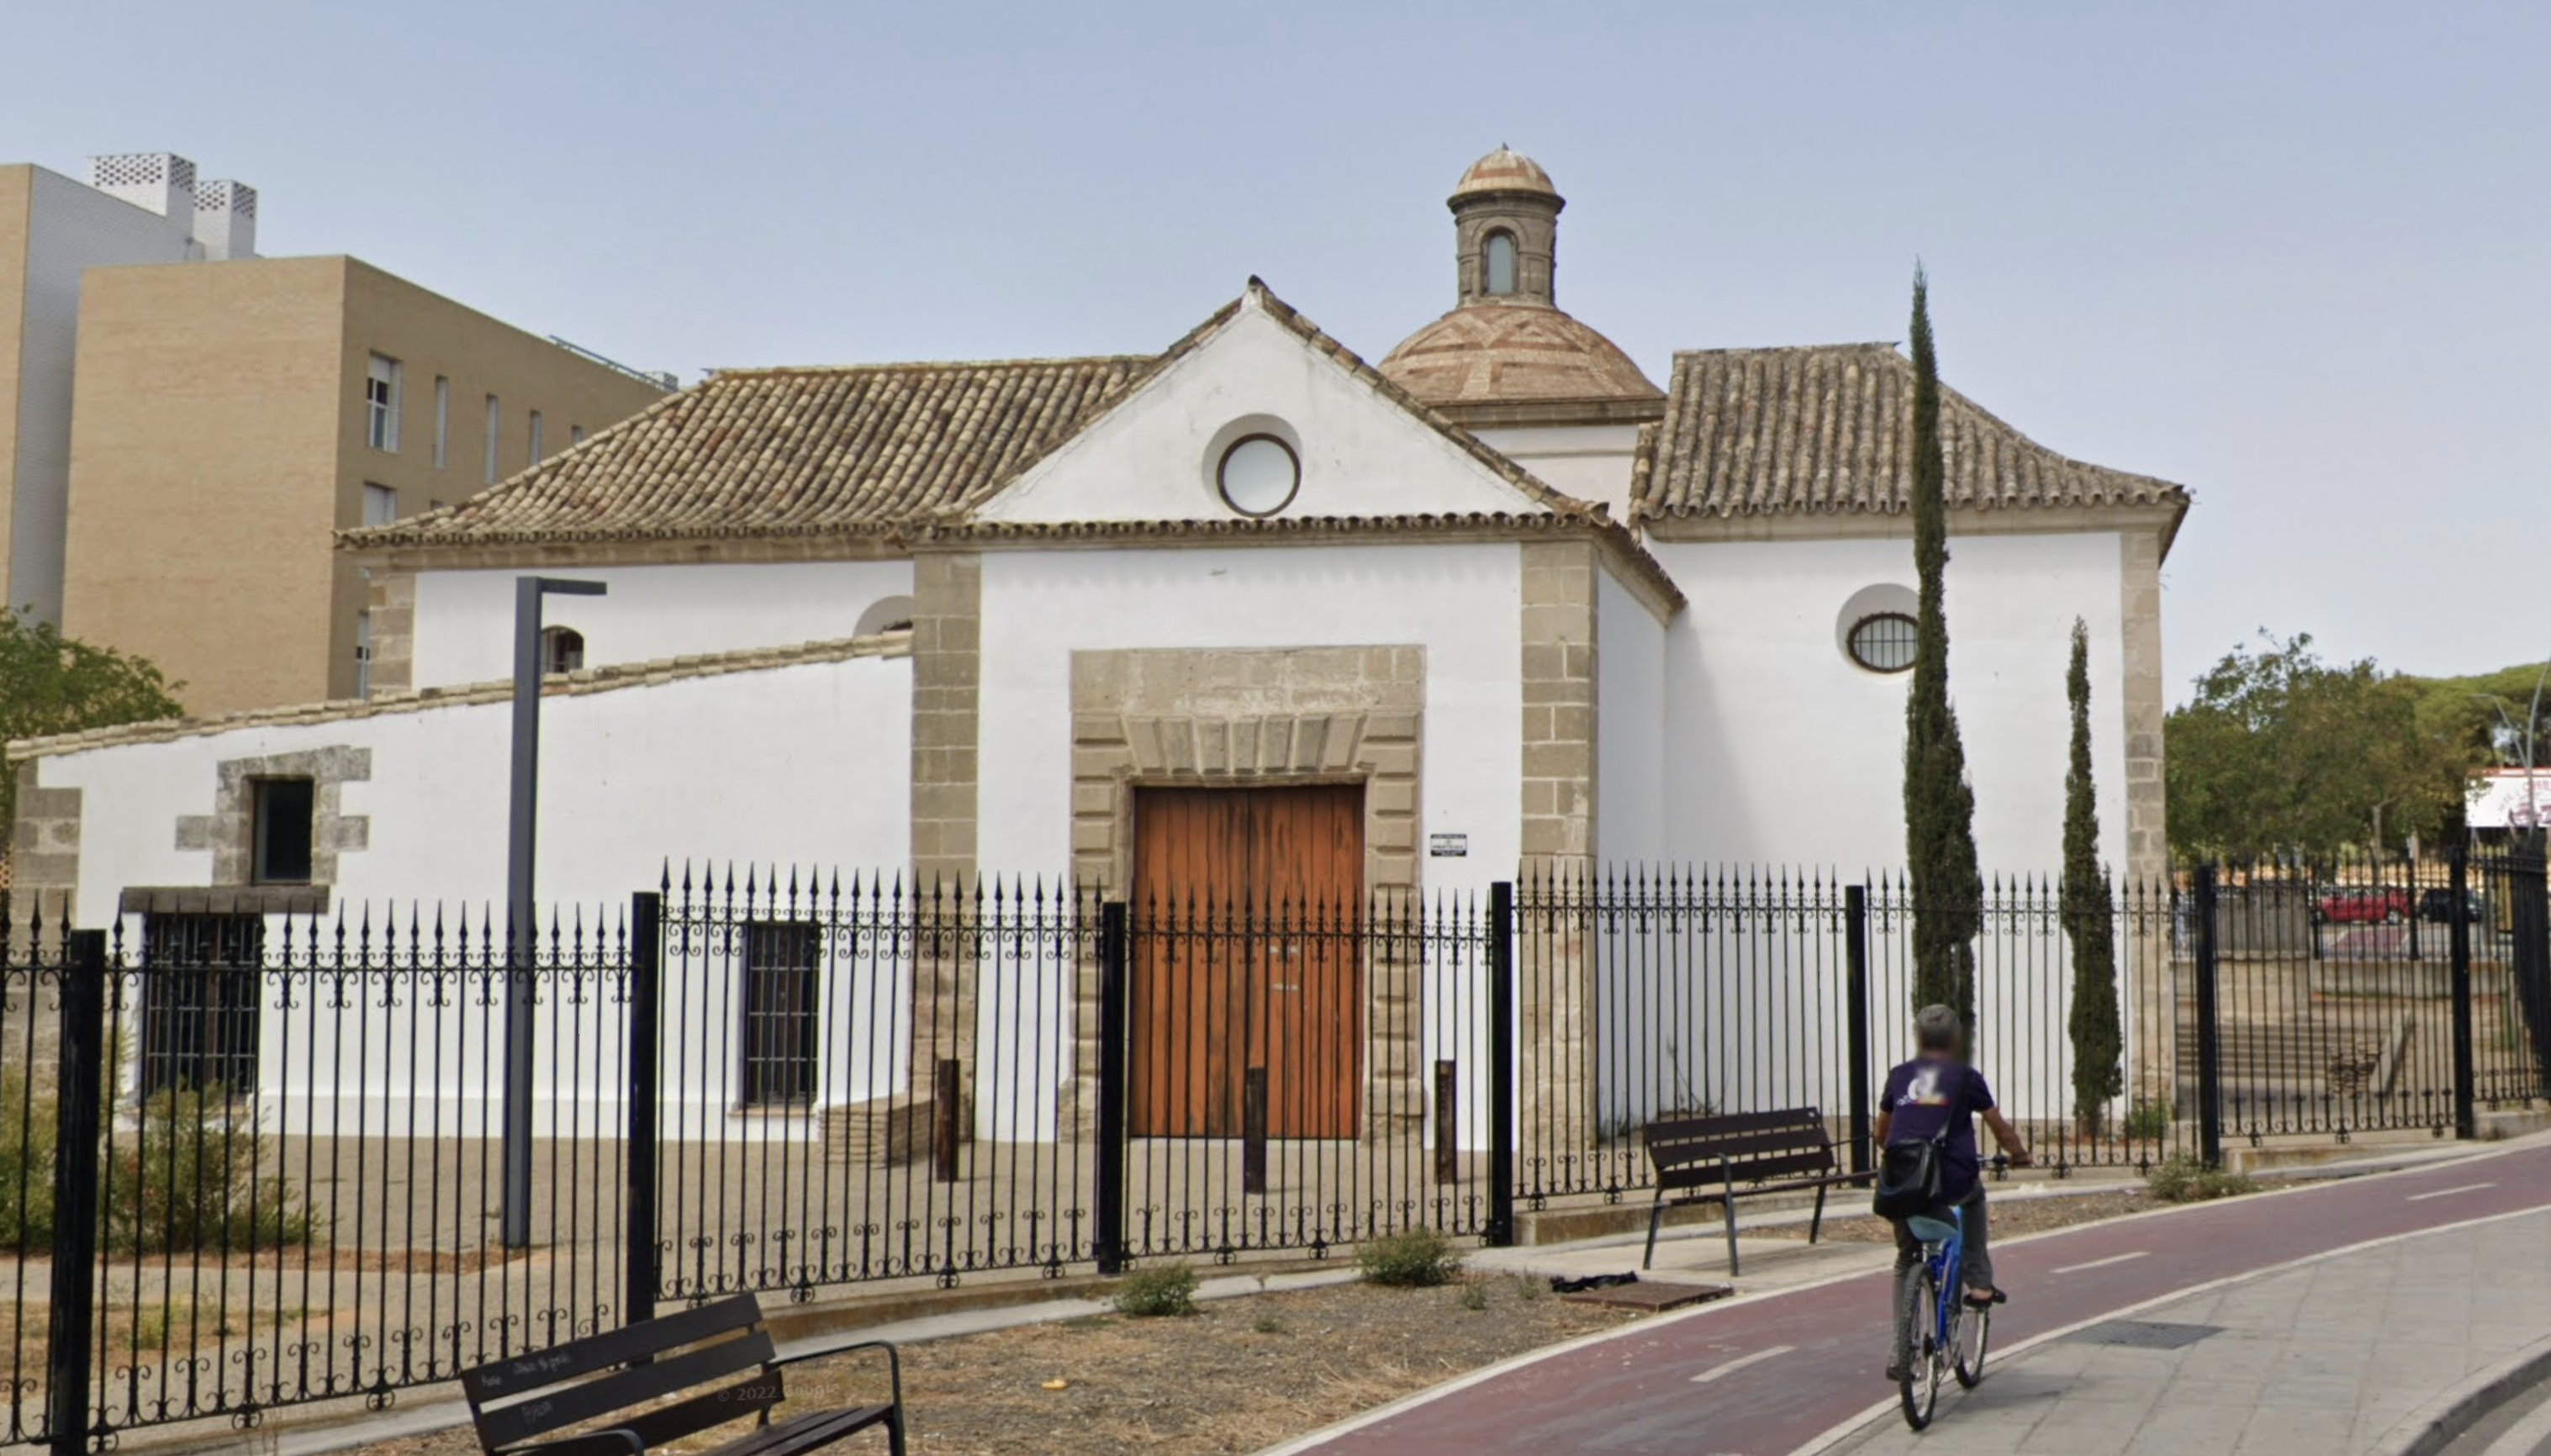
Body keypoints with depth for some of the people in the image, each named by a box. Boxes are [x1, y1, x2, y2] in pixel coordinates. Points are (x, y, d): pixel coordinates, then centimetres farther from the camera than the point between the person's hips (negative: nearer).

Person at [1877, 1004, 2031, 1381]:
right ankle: (1979, 1281, 29)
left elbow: (1881, 1135, 25)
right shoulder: (1965, 1077, 7)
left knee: (1906, 1262, 21)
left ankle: (1898, 1353, 13)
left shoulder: (1899, 1077, 16)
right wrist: (2019, 1155, 32)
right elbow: (2000, 1128, 13)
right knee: (1974, 1196, 36)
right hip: (1951, 1181, -2)